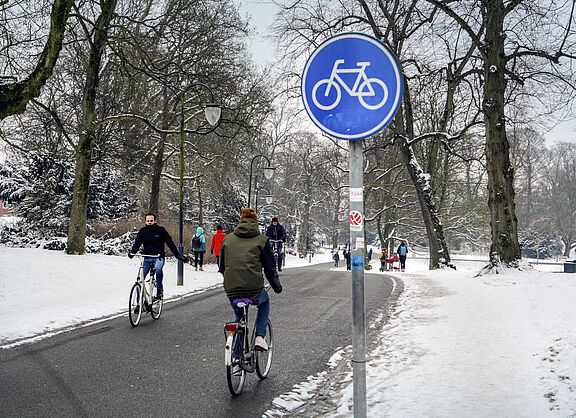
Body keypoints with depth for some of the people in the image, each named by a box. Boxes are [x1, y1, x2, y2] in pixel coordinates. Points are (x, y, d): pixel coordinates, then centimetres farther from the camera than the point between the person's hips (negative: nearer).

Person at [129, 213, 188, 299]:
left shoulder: (161, 230, -1)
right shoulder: (142, 231, 5)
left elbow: (170, 243, 2)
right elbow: (137, 243, -1)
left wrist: (177, 255, -3)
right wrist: (132, 252, -21)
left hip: (159, 257, -3)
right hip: (147, 258, 3)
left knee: (158, 268, -36)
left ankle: (159, 289, -18)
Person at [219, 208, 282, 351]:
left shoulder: (227, 239, 12)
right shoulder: (262, 240, 3)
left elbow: (222, 267, 19)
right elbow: (270, 268, 6)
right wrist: (277, 287, 23)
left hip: (231, 292, 2)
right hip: (254, 291, -2)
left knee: (239, 317, 30)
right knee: (264, 302, 32)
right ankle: (260, 337, 16)